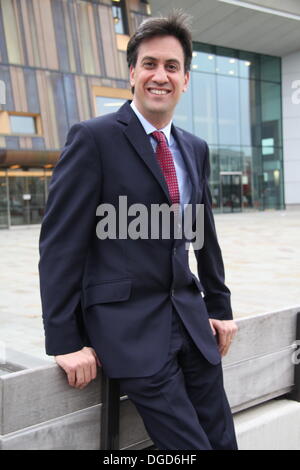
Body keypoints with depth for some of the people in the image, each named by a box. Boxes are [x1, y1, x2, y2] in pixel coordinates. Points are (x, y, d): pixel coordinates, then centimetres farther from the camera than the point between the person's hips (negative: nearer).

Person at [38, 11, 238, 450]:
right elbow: (59, 242, -12)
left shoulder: (195, 149, 10)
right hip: (128, 324, -6)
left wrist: (219, 306, 19)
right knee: (190, 443, -3)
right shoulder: (94, 138, -9)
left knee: (222, 439, 12)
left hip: (190, 317, 6)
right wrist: (65, 342, -13)